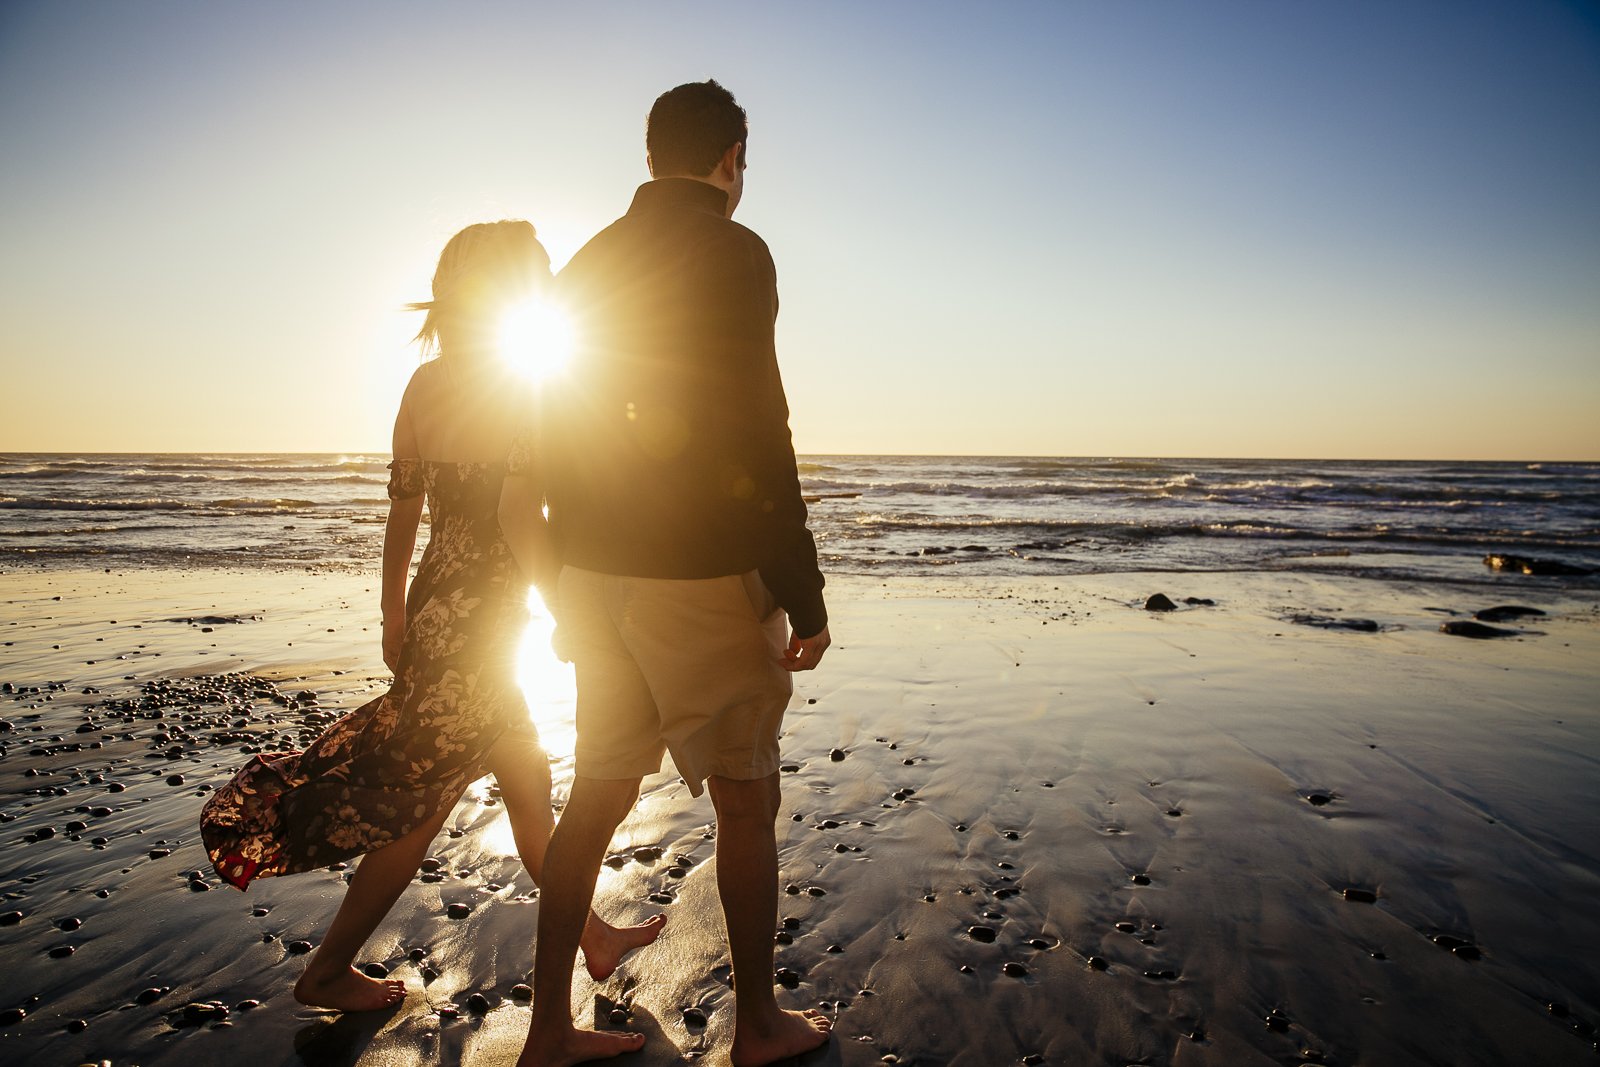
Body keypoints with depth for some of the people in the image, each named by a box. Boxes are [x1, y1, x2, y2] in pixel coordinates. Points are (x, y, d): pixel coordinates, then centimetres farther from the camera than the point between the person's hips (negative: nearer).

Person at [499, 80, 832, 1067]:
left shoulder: (587, 265, 13)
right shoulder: (732, 253, -9)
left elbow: (551, 429, 15)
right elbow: (756, 438, -17)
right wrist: (805, 598, -13)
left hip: (597, 574, 7)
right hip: (700, 576, -7)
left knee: (599, 793, 15)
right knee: (746, 799, 9)